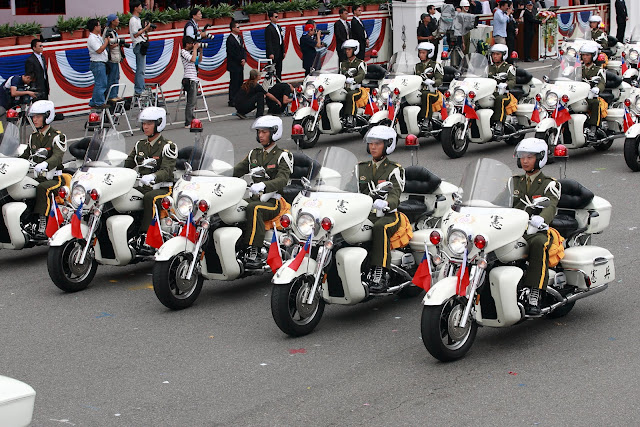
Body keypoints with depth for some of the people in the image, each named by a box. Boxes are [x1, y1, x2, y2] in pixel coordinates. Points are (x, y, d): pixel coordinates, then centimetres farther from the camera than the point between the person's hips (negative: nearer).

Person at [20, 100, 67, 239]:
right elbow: (26, 155, 27)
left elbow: (57, 157, -23)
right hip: (36, 177, 6)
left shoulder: (57, 136, -5)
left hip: (53, 177, -6)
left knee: (42, 188, -37)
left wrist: (44, 164, -43)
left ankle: (42, 224, -39)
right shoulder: (33, 136, 18)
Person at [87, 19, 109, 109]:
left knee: (98, 84, 14)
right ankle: (99, 103, -5)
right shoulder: (92, 38, -15)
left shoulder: (98, 37, 16)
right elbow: (99, 50, -23)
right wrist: (107, 41, -15)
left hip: (101, 63, 10)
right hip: (98, 63, -10)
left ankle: (93, 103, 20)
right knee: (101, 84, -9)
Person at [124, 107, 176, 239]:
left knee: (150, 197, -38)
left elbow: (167, 171, -18)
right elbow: (127, 164, 15)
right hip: (143, 187, 6)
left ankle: (144, 235, -42)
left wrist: (152, 177, -39)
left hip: (163, 188, -6)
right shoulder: (140, 145, 17)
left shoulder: (168, 146, -4)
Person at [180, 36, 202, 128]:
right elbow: (193, 59, -22)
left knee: (193, 101, 13)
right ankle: (188, 123, -9)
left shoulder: (190, 52, 17)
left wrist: (200, 50, 13)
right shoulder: (183, 52, -8)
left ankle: (192, 120, 19)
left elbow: (199, 60, 26)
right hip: (189, 79, -9)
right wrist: (195, 49, -11)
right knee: (191, 102, -10)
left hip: (194, 79, 9)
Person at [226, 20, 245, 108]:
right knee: (234, 83, -5)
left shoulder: (239, 37, 13)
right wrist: (240, 61, -11)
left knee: (240, 83, 10)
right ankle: (232, 101, 0)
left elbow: (243, 49, 15)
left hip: (240, 65, 8)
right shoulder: (230, 39, -14)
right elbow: (232, 53, -16)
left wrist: (244, 59, -1)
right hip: (234, 65, -8)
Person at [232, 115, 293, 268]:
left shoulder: (283, 156, 2)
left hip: (272, 201, -6)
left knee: (253, 208, -38)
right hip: (252, 198, 6)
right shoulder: (253, 154, 22)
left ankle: (253, 252, -42)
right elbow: (237, 171, 13)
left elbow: (282, 180, -16)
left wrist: (262, 185, -35)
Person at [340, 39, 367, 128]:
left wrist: (352, 79, -36)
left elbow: (361, 76, -15)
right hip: (344, 89, 5)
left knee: (350, 95, -39)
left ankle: (349, 118, -43)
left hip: (356, 89, -5)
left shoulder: (360, 63, 4)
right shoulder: (343, 63, 24)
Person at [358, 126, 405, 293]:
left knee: (380, 227, -39)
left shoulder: (394, 170, 3)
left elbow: (395, 197, -11)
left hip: (387, 215, -4)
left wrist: (384, 203, -35)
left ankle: (380, 274, -42)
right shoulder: (361, 168, 20)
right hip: (364, 214, 4)